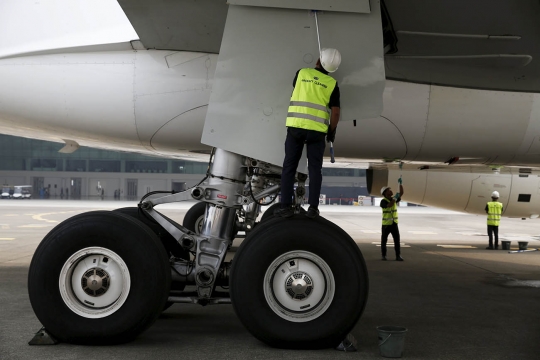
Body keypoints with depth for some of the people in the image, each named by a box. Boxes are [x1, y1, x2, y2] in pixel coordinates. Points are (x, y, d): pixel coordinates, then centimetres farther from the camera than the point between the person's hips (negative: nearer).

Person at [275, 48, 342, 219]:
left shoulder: (301, 73, 8)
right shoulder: (332, 83, 5)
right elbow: (335, 111, -2)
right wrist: (332, 131, 13)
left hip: (296, 126, 0)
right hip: (317, 129, 0)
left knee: (289, 167, 5)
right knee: (315, 169, 6)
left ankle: (286, 206, 0)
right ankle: (313, 208, 1)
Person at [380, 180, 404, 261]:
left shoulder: (394, 199, 8)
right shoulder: (383, 201, -10)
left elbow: (401, 193, -1)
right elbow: (389, 205, -29)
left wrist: (401, 183, -9)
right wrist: (395, 198, -28)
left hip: (394, 223, 4)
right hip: (386, 224, -4)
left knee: (397, 240, -4)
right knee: (384, 240, 5)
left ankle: (398, 256, -3)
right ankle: (384, 255, 18)